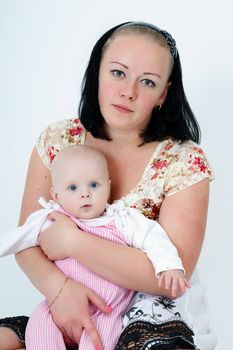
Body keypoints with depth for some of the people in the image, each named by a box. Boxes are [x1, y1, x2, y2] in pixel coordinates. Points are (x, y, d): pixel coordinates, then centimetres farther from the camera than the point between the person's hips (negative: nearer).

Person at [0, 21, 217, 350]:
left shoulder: (185, 162, -11)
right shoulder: (57, 140, -1)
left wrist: (72, 242, -22)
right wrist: (58, 284, -23)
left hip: (154, 317, -2)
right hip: (70, 310, 3)